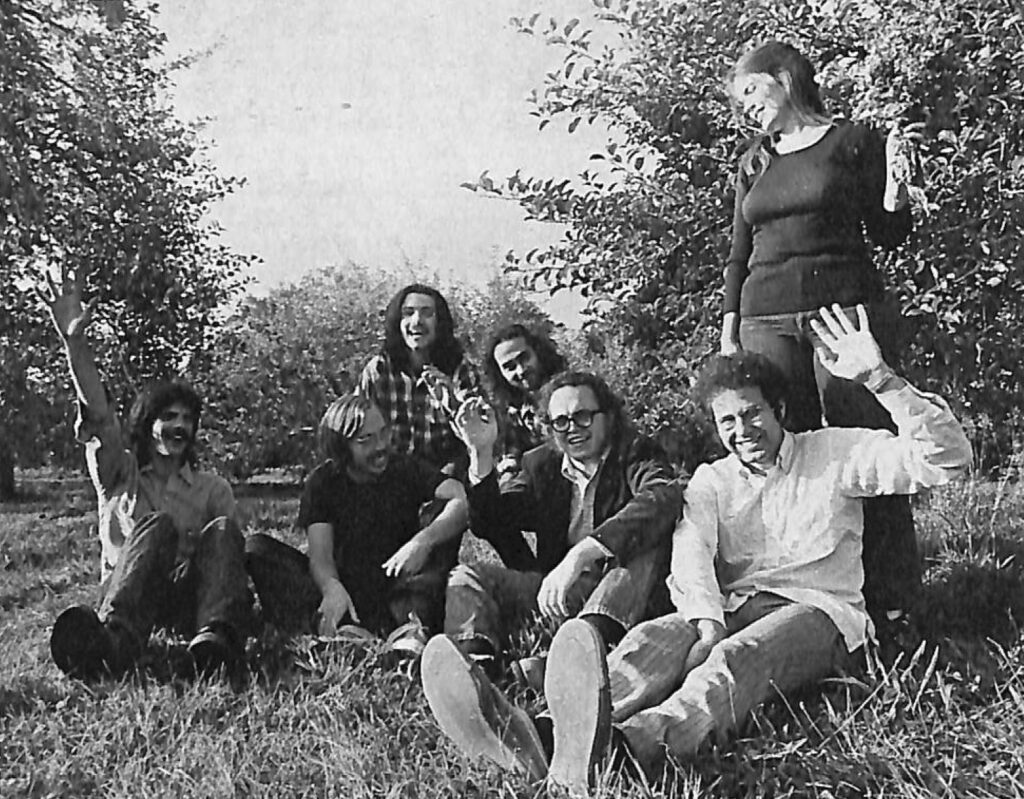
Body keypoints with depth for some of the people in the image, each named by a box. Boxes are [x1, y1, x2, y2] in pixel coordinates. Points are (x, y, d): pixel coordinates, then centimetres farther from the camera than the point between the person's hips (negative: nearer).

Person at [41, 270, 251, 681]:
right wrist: (74, 342, -18)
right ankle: (111, 642, -57)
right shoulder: (119, 473, 17)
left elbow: (232, 552, 7)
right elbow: (98, 414, -1)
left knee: (222, 529, -25)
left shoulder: (212, 488, 21)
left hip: (189, 599, 1)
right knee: (158, 525, -30)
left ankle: (216, 639, -52)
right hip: (124, 593, -1)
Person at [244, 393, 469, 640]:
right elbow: (320, 555, -12)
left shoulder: (407, 470, -1)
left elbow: (462, 499, -18)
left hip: (400, 587, -1)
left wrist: (423, 541, -37)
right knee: (256, 548, -16)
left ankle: (414, 618, -37)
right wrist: (332, 588, -36)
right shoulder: (323, 481, -1)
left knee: (449, 523, -22)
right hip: (346, 589, 1)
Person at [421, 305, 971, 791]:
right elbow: (690, 550, -3)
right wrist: (707, 619, -26)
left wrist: (877, 378, -16)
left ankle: (645, 739, -69)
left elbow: (946, 460, -3)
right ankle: (555, 738, -59)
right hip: (731, 607, 3)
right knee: (654, 639, -30)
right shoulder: (712, 478, 17)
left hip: (818, 611, -3)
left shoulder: (835, 454, 9)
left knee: (739, 655, -37)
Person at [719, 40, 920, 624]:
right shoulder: (754, 163, 19)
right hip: (767, 319, 4)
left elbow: (890, 237, 10)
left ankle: (889, 599, 2)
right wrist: (729, 331, 12)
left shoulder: (855, 141, 7)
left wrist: (895, 197, -10)